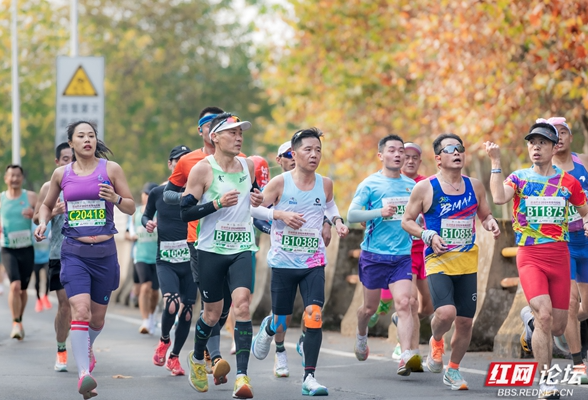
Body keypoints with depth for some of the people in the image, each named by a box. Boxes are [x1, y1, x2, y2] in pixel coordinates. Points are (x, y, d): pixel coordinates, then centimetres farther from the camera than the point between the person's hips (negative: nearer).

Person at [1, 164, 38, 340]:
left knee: (23, 289, 11)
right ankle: (16, 324, -15)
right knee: (15, 285, -20)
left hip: (27, 249, 1)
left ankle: (19, 321, 30)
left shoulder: (31, 197, 1)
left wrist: (34, 215, -20)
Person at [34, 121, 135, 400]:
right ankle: (83, 373, -27)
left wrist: (115, 198, -17)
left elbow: (131, 207, 4)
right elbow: (47, 204, 21)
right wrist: (43, 223, 1)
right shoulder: (61, 173, 5)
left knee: (98, 317, 12)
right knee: (80, 311, -20)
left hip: (104, 252, 1)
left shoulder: (111, 169, 1)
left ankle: (86, 348, 45)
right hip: (74, 252, -1)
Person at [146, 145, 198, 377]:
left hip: (190, 260, 1)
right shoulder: (158, 193, 3)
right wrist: (147, 223, -3)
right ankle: (164, 340, 9)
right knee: (171, 305, -22)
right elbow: (145, 215, 18)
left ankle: (174, 357, 25)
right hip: (166, 260, -1)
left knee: (186, 312, 3)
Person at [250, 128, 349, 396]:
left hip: (313, 263, 2)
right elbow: (255, 208, -3)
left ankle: (309, 378, -11)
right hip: (283, 263, -1)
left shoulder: (325, 184, 2)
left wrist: (337, 220, 5)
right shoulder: (280, 183, -8)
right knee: (280, 325, 7)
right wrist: (280, 214, -19)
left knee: (314, 314, -17)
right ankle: (268, 327, 47)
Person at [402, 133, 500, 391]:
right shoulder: (425, 188, -3)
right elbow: (407, 221, 3)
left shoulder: (474, 186, 8)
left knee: (465, 321, 5)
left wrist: (491, 224, -2)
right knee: (446, 312, -25)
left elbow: (485, 216, 21)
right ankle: (436, 341, 10)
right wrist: (428, 235, -14)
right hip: (438, 260, -4)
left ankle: (453, 370, 26)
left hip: (468, 262, 4)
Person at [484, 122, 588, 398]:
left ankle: (534, 329, 39)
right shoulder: (519, 178, 2)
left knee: (557, 326, 2)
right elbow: (499, 198, -17)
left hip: (560, 256, 3)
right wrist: (495, 162, -17)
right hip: (529, 256, -3)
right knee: (544, 314, -22)